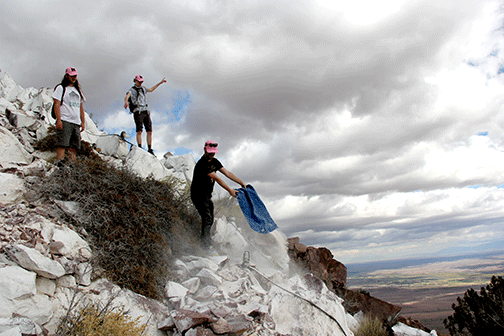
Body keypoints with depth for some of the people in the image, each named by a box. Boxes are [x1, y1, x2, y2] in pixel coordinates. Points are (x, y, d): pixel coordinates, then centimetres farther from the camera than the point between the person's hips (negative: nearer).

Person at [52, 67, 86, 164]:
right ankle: (59, 163, -19)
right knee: (62, 144, -15)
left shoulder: (77, 90, 24)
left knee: (74, 147, 0)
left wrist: (83, 122, 12)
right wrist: (58, 120, -15)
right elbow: (56, 104, -4)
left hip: (76, 123, 6)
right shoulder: (61, 88, 6)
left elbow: (81, 107, 22)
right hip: (64, 121, -6)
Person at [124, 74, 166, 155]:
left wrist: (160, 83, 44)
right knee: (139, 131, -15)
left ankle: (150, 150, 1)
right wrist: (126, 102, -42)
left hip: (146, 111, 6)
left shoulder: (142, 88, 23)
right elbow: (127, 96, -18)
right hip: (138, 112, -6)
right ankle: (140, 148, -17)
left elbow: (151, 89, 41)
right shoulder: (132, 90, 2)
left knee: (149, 131, -1)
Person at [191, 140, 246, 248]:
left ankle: (205, 243, 28)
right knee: (208, 218, -18)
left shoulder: (214, 162, 6)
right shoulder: (202, 164, -23)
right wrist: (230, 190, -29)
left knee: (209, 220, 15)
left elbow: (227, 173, 5)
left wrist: (242, 183, 1)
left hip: (207, 195, 9)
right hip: (199, 195, -9)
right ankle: (205, 246, -15)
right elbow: (216, 178, -27)